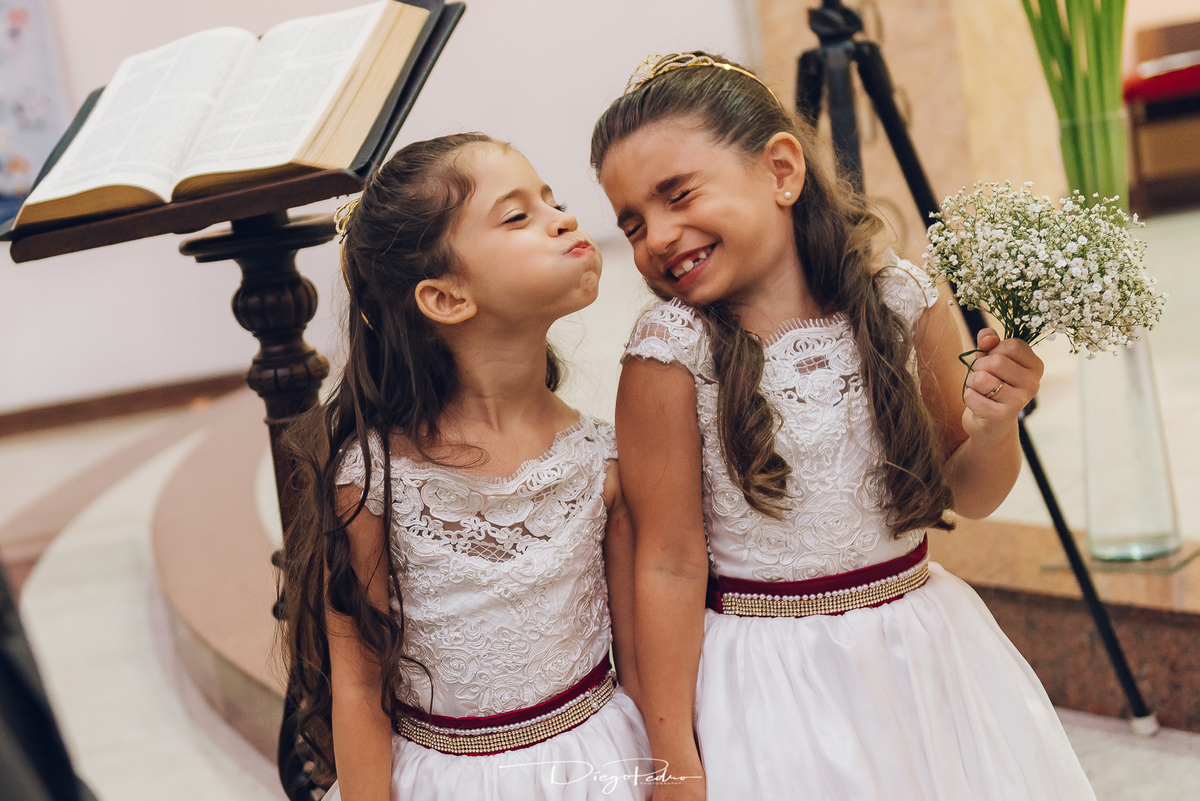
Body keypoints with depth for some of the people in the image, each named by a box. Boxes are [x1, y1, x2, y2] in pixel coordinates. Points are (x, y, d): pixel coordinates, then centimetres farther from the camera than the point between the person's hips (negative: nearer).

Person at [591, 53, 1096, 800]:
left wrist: (993, 430, -15)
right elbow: (671, 566, -12)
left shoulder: (903, 300, -7)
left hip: (926, 648, 3)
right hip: (774, 687, -3)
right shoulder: (672, 351, -15)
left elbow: (966, 496, 6)